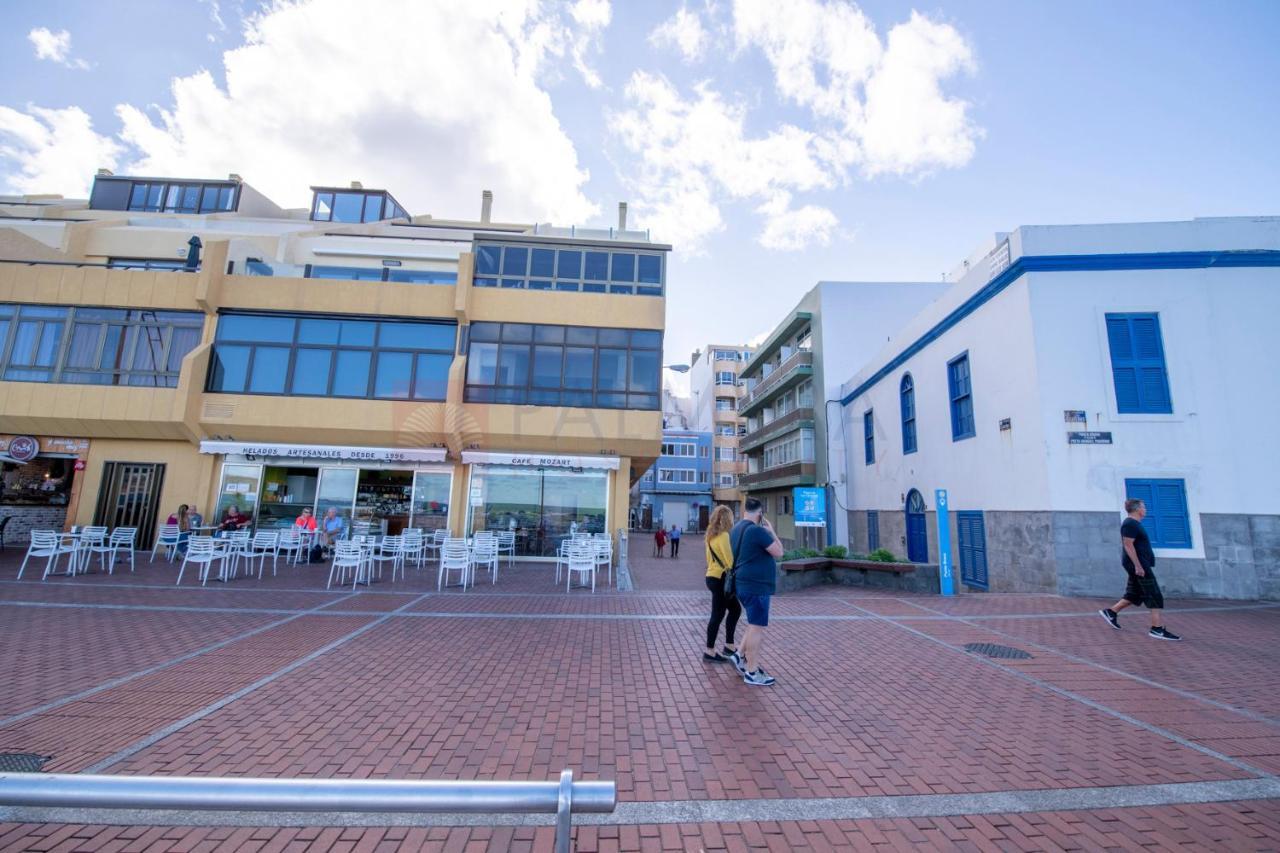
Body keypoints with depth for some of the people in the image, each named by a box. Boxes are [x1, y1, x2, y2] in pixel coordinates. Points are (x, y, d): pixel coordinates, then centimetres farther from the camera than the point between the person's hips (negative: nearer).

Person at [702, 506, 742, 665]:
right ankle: (710, 652, 11)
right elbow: (729, 559, -19)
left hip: (712, 576, 9)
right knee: (718, 615, 1)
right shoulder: (723, 535, -16)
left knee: (735, 609, 17)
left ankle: (729, 646, 22)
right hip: (720, 579, -9)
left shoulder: (711, 535, 10)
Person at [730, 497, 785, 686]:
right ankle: (752, 672, 9)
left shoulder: (736, 529, 10)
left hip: (744, 584, 9)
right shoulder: (757, 530, -20)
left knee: (755, 624, 23)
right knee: (757, 627, 0)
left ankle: (741, 656, 27)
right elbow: (778, 552, -14)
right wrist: (770, 530, -4)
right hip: (756, 586, -9)